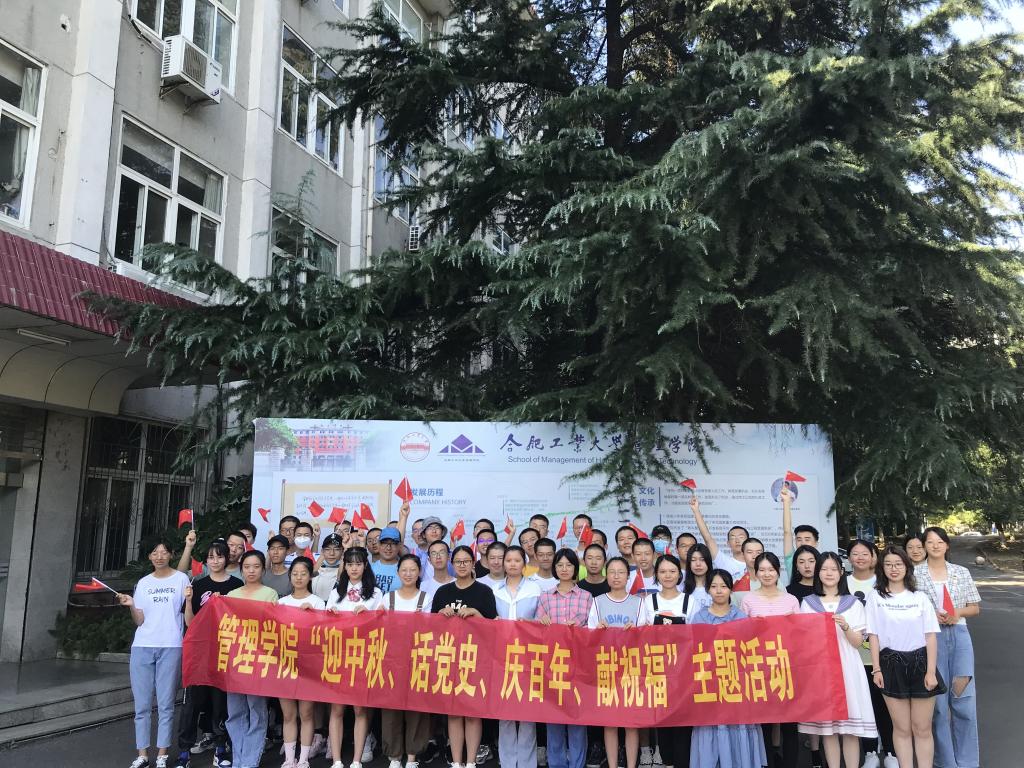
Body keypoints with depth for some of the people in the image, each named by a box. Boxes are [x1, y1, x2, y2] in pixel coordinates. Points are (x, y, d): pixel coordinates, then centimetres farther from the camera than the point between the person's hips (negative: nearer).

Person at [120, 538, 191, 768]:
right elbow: (139, 621, 9)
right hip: (142, 647, 3)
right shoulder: (143, 583, 11)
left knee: (165, 704, 0)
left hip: (170, 647, -3)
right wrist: (131, 605, -9)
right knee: (142, 704, 4)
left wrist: (188, 599, -17)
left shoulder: (181, 579, 4)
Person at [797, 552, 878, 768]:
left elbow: (858, 642, 3)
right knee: (826, 726, 2)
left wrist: (845, 626, -15)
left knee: (851, 727, -3)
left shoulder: (853, 603, 7)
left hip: (847, 668, 0)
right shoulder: (807, 603, 8)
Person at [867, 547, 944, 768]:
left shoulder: (920, 597, 5)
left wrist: (931, 671, -6)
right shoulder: (875, 596, 2)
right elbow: (873, 635, 1)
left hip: (919, 662, 1)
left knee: (922, 729, 5)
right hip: (891, 664, 0)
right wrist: (876, 669, -4)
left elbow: (931, 636, 1)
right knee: (902, 729, 7)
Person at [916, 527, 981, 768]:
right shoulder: (915, 574, 2)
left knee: (964, 700, -1)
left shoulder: (962, 573, 8)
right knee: (938, 701, 2)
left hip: (959, 635, 2)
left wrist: (957, 613, -7)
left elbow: (975, 608, 12)